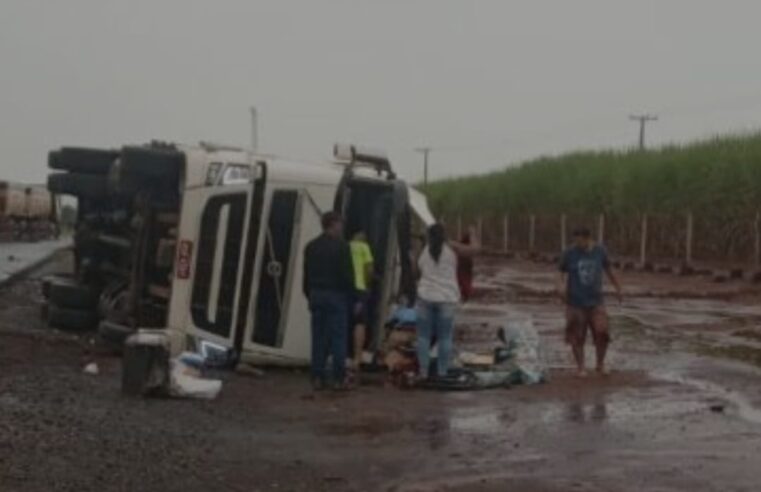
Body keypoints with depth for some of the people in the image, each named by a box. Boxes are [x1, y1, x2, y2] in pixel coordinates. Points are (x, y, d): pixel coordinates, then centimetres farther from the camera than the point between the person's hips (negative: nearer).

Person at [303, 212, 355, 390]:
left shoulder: (311, 246, 11)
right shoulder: (341, 245, -9)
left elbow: (306, 275, 14)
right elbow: (347, 274, -12)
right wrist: (350, 293, -1)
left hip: (316, 295, 6)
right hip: (336, 295, -6)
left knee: (318, 337, 7)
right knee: (338, 337, -2)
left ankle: (318, 377, 7)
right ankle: (339, 378, -2)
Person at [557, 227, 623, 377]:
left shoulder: (600, 252, 0)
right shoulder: (569, 254, -5)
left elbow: (609, 270, 15)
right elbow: (563, 274, 2)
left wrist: (618, 288, 25)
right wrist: (561, 286, -19)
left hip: (595, 302, 1)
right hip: (575, 303, -1)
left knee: (602, 334, -9)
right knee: (577, 338, 2)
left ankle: (600, 364, 13)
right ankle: (580, 367, 19)